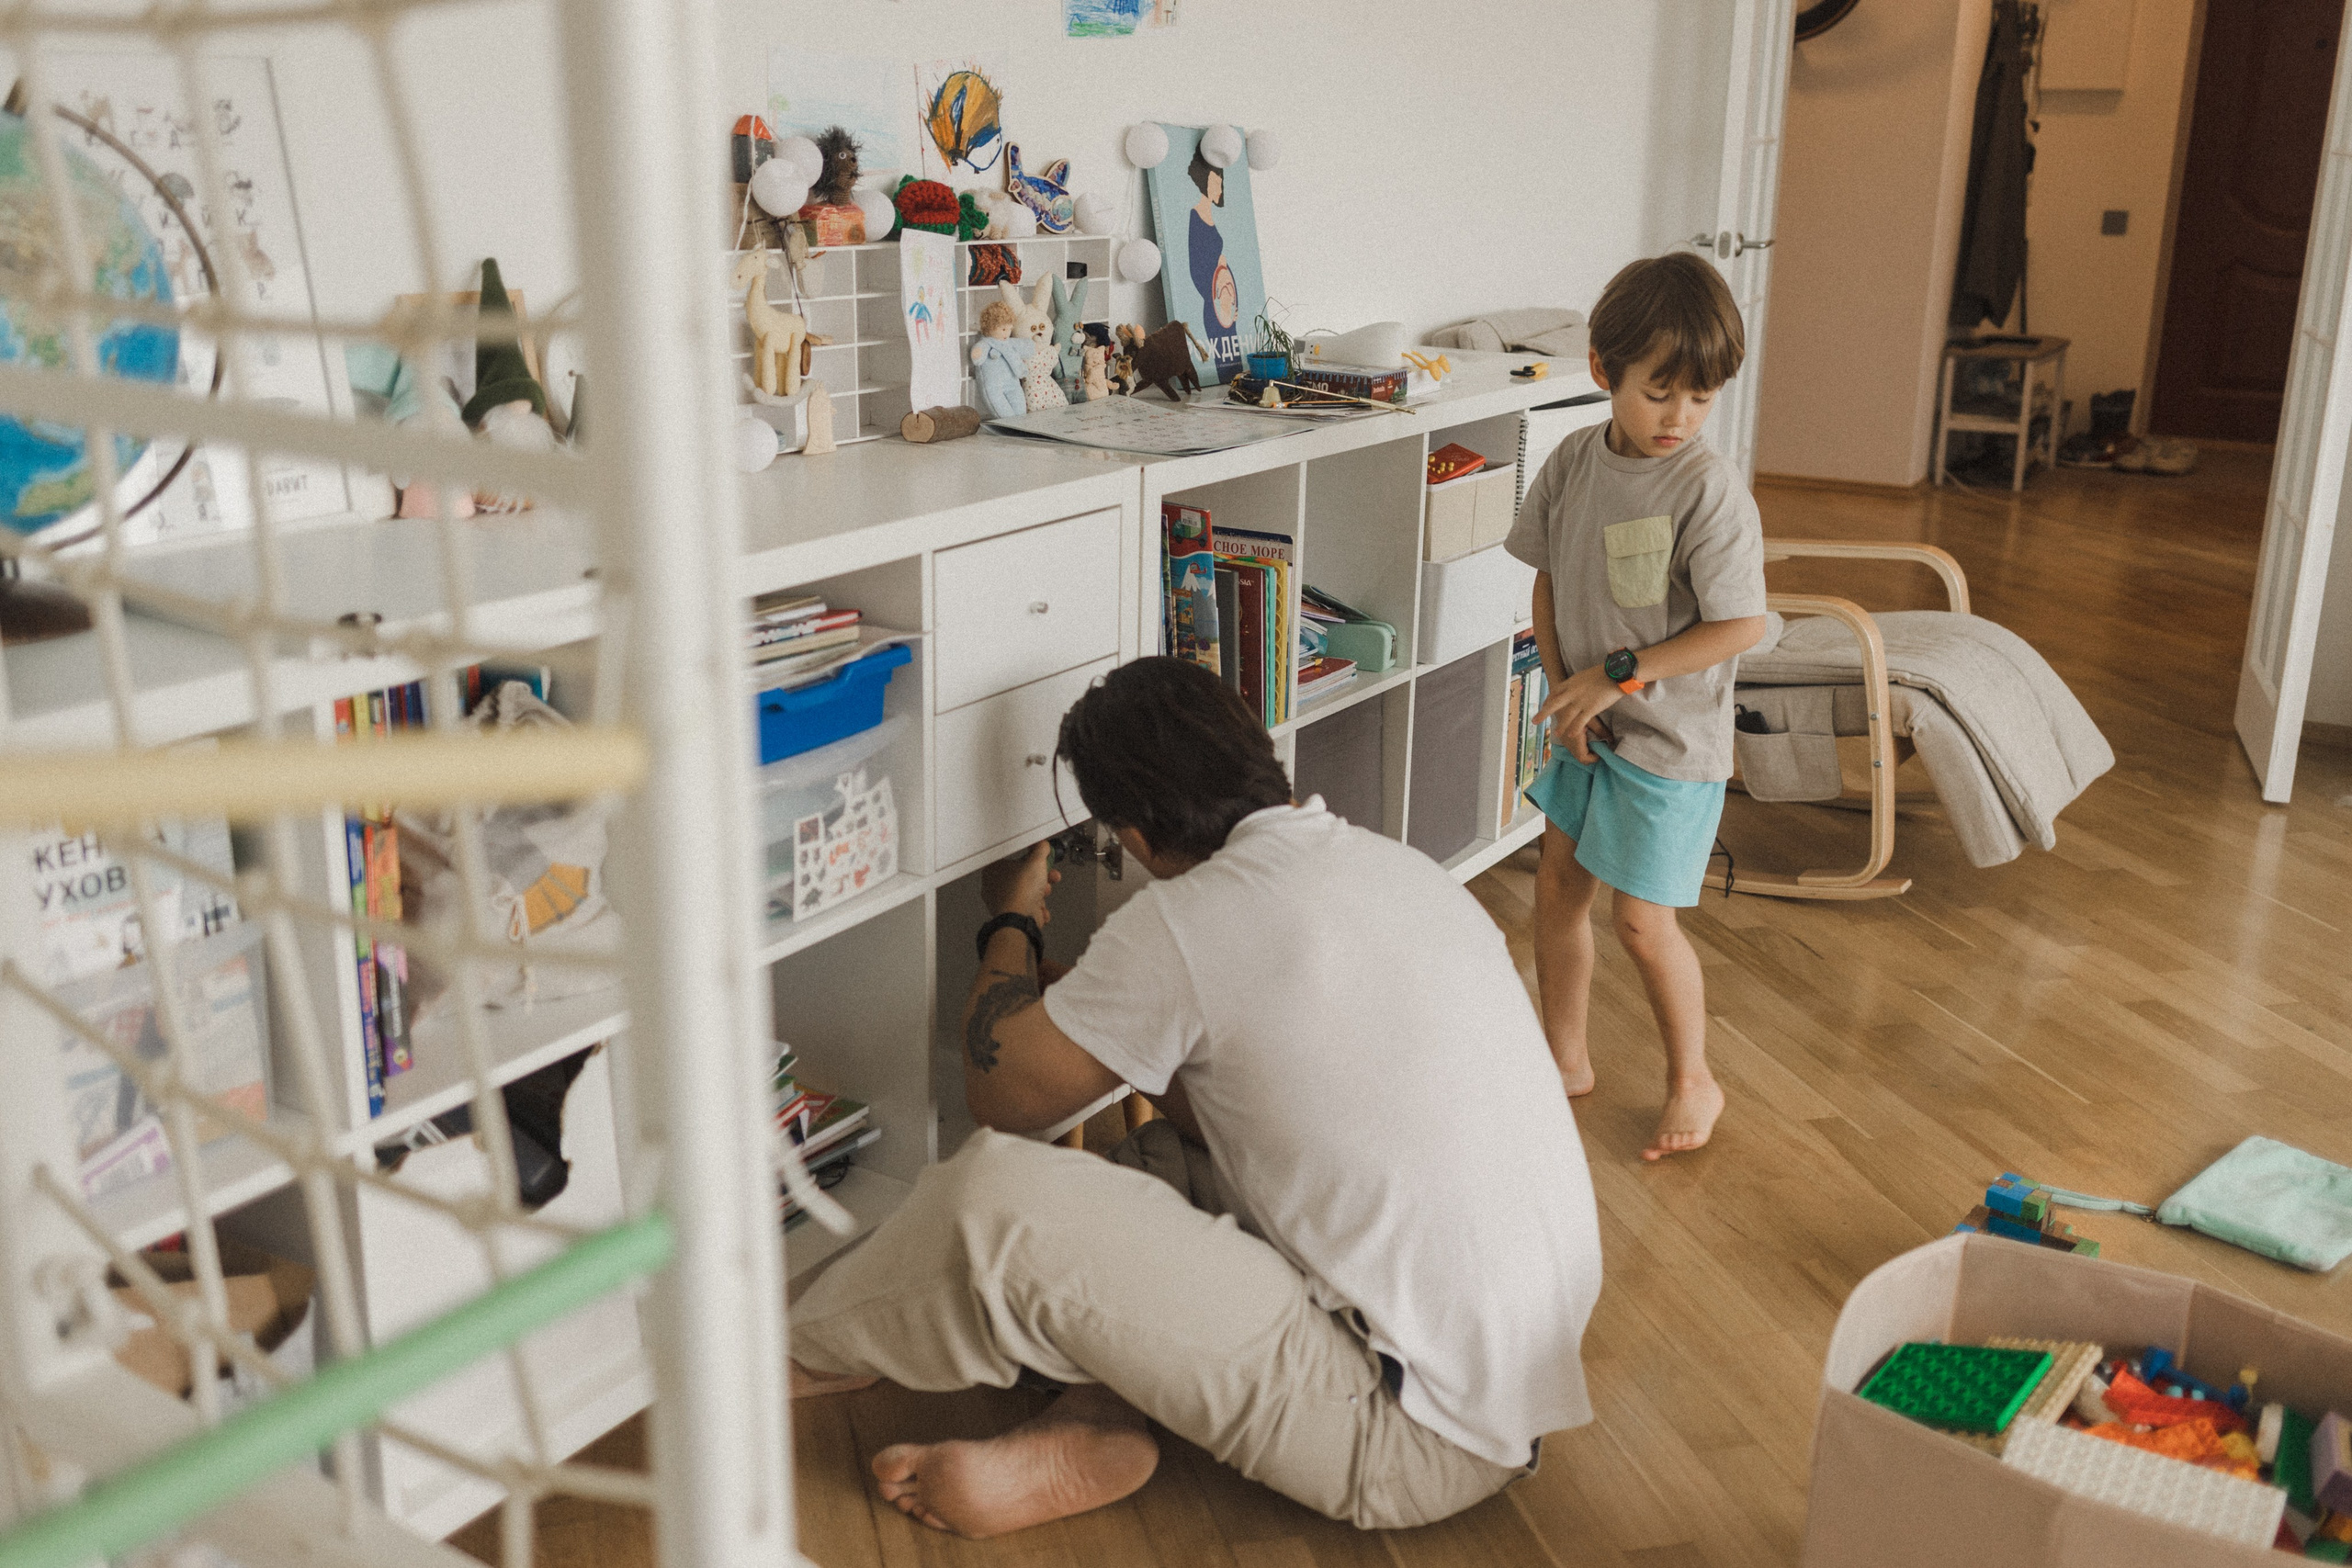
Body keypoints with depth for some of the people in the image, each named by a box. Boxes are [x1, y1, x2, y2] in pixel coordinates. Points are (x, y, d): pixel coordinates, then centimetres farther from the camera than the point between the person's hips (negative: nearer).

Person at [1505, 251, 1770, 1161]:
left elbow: (1742, 627, -20)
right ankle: (1566, 1060, 32)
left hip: (1670, 737, -6)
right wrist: (1562, 685, -6)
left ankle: (1692, 1080, 23)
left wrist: (1617, 675, -19)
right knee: (1558, 886, 13)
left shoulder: (1709, 490, -20)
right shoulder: (1575, 462, -3)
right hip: (1586, 725, 6)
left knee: (1640, 917, 0)